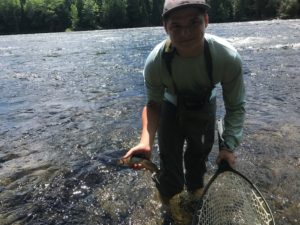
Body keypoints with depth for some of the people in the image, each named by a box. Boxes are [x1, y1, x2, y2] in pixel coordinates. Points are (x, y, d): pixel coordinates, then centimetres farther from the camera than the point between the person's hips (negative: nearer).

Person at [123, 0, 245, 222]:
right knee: (169, 156, 5)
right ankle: (170, 198, 35)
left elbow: (235, 106, -21)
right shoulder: (155, 61, -34)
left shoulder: (228, 57, -35)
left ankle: (195, 188, 49)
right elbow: (153, 104, -20)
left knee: (199, 154, 17)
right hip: (172, 106, 0)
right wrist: (146, 141, -36)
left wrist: (229, 146, -29)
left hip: (204, 106, 1)